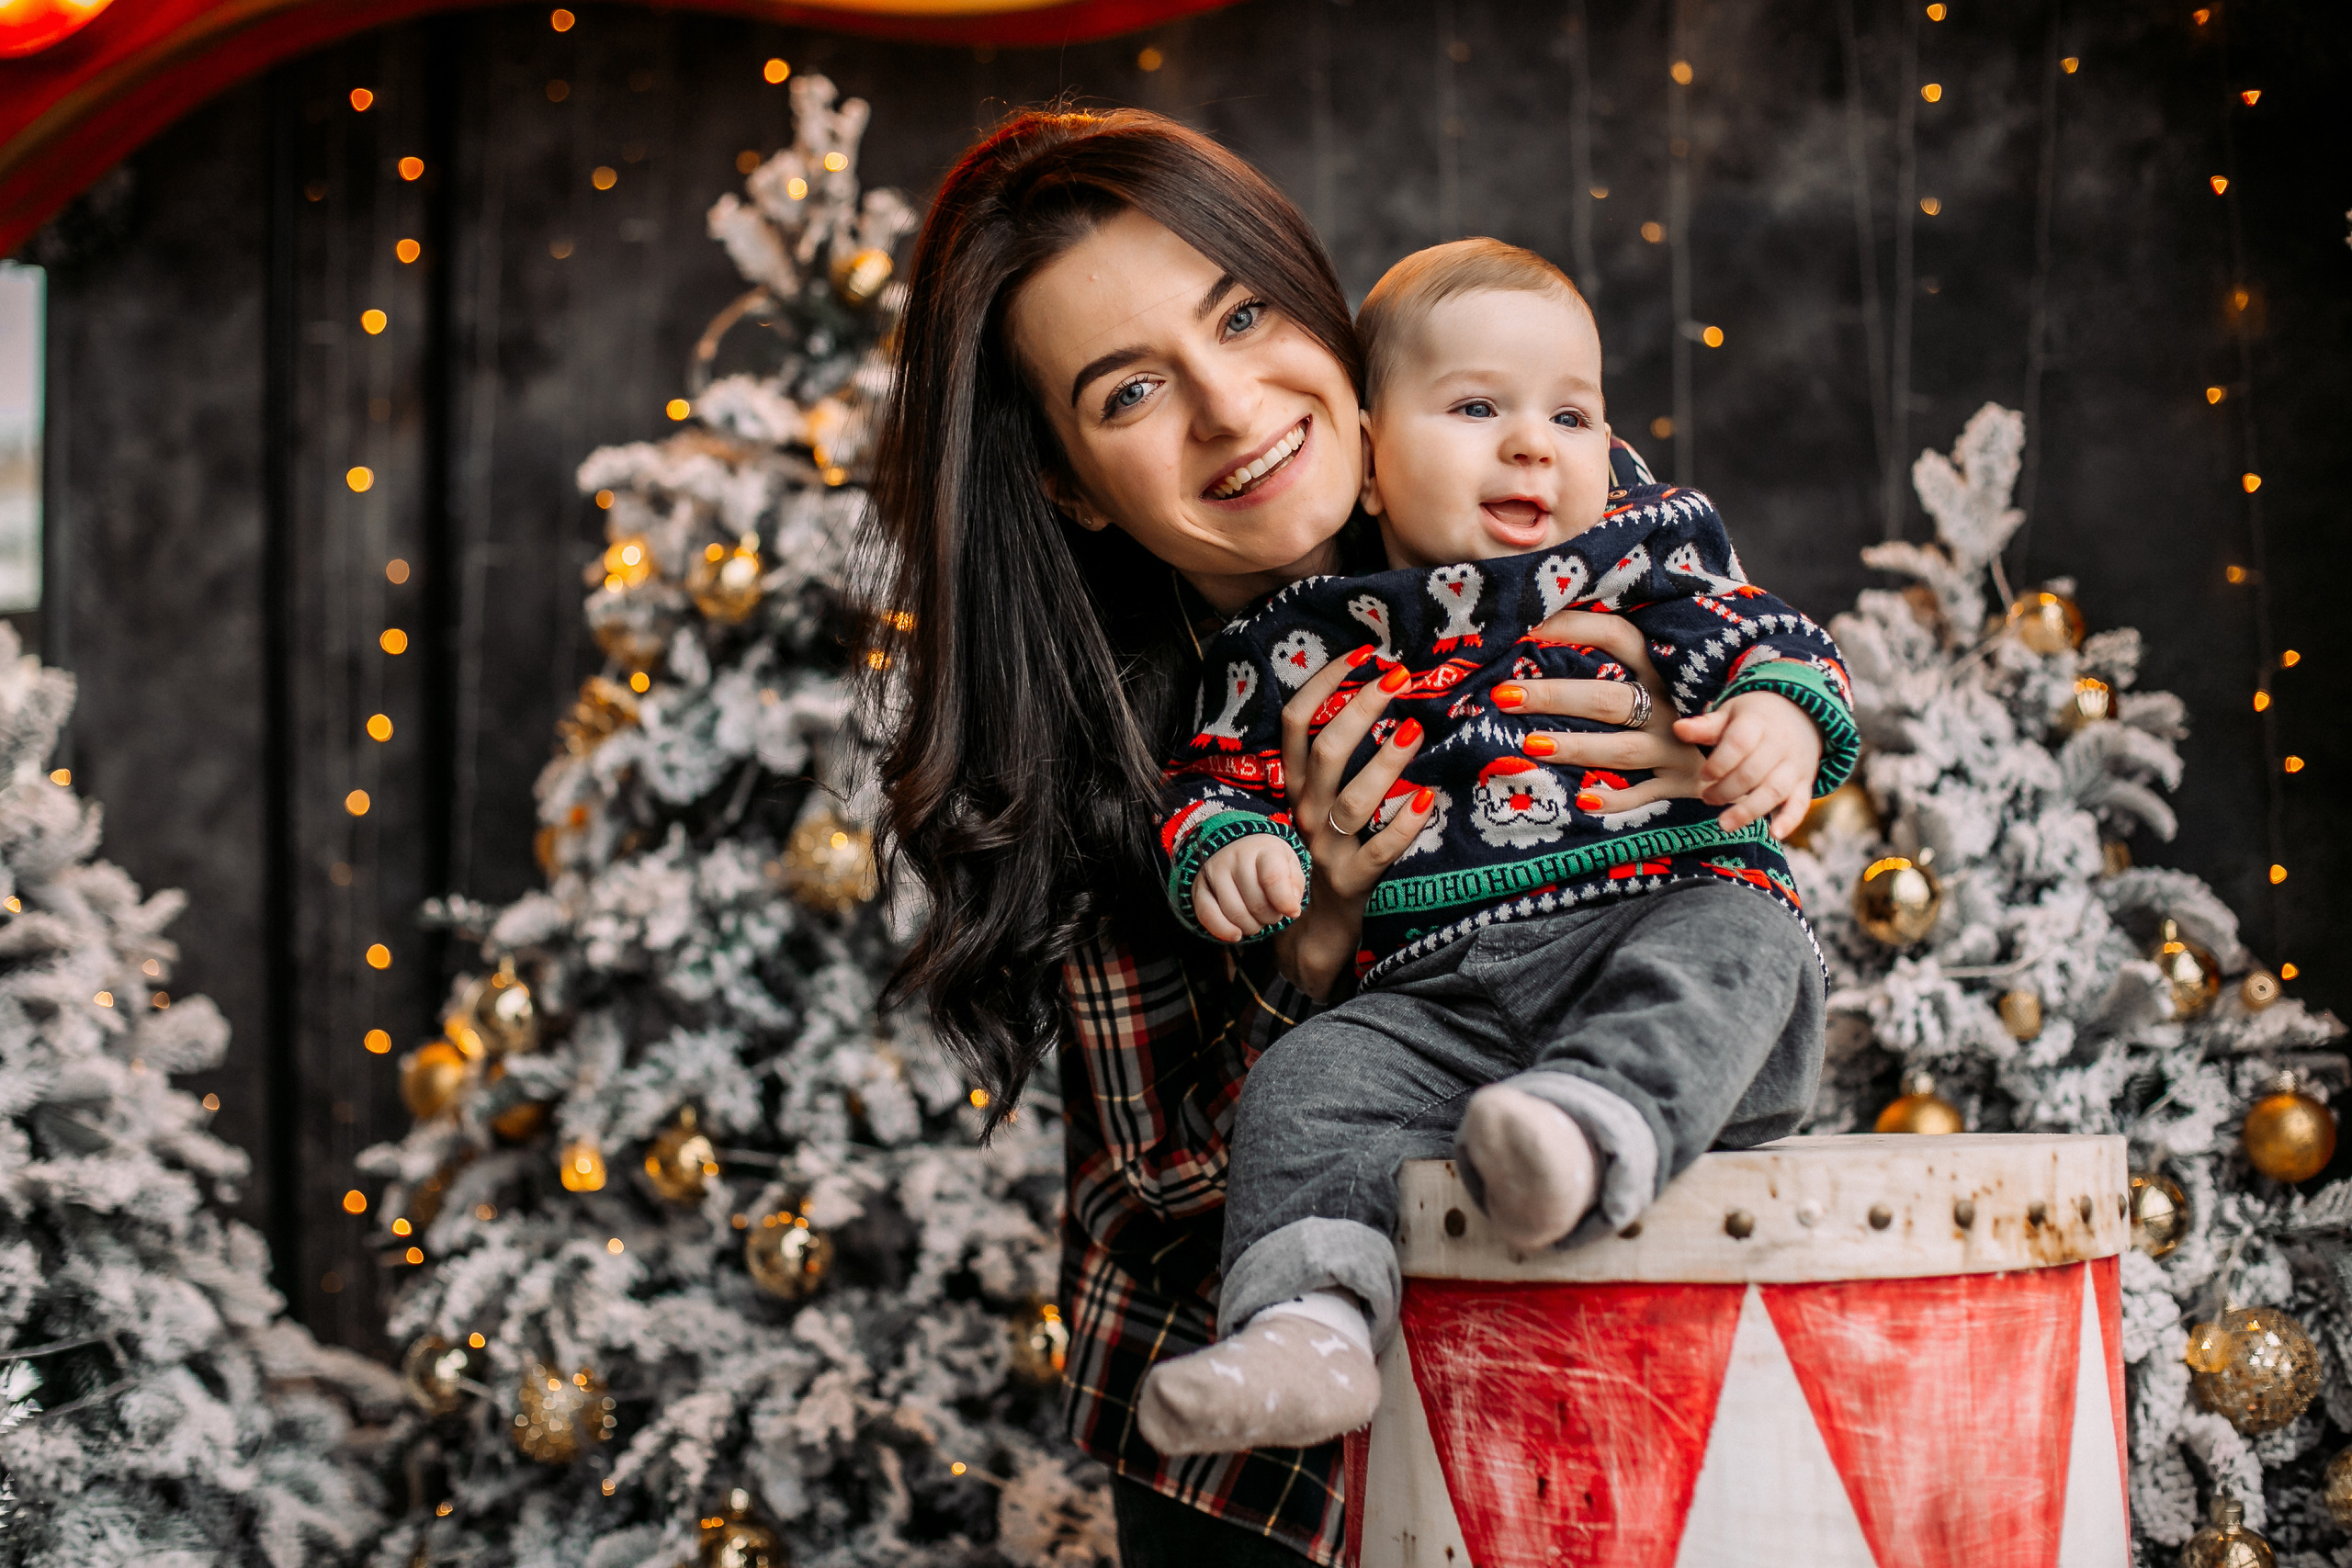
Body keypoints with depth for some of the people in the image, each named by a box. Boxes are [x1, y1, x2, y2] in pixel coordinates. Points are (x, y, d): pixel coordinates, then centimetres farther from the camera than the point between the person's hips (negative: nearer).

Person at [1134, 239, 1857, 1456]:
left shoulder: (1650, 557, 17)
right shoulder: (1308, 646, 17)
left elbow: (1766, 638, 6)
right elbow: (1218, 770, 19)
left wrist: (1780, 714, -18)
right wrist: (1227, 849, -5)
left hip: (1670, 914, -1)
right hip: (1440, 998, 2)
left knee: (1727, 947, -34)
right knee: (1309, 1084, -23)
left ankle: (1597, 1126, -60)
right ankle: (1308, 1322, -39)